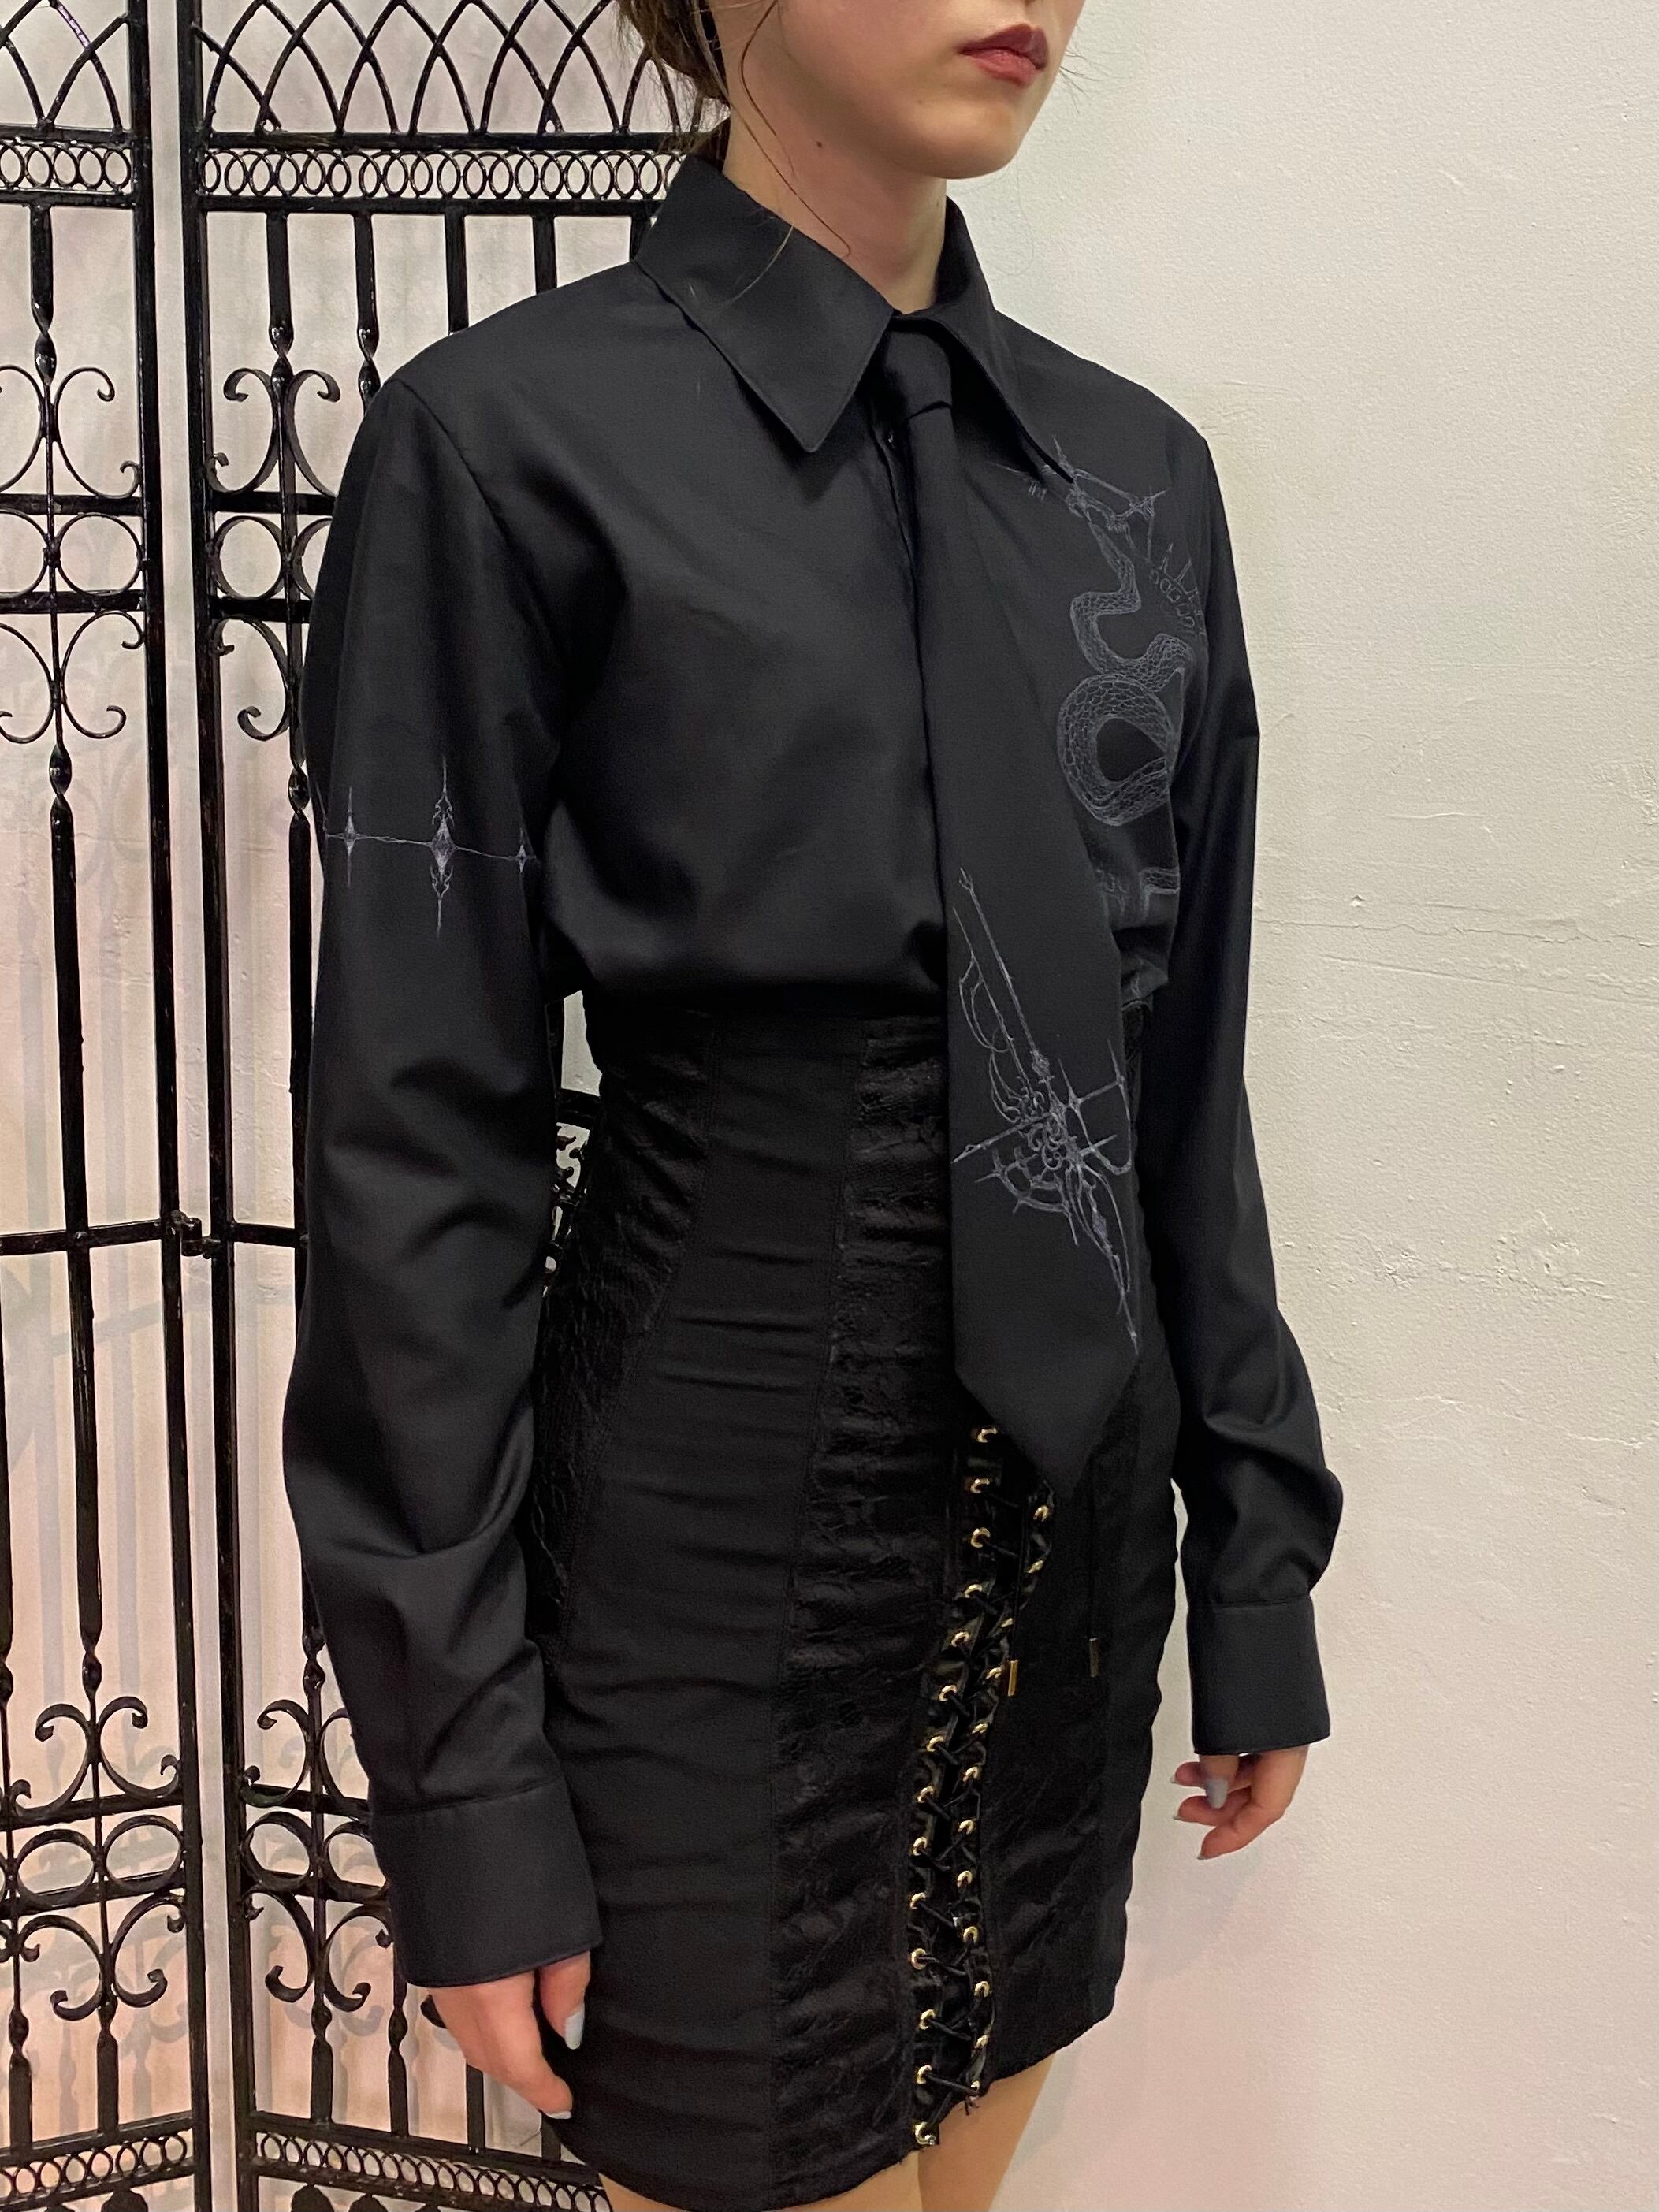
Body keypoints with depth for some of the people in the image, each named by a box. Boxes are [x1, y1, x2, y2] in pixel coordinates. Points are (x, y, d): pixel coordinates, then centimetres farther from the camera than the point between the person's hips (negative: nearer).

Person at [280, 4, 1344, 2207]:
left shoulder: (1139, 471, 4)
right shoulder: (513, 440, -12)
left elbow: (1184, 1077, 9)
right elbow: (423, 1155, -12)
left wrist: (1260, 1564, 10)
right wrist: (464, 1779, -11)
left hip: (1071, 1531, 5)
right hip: (721, 1550, -5)